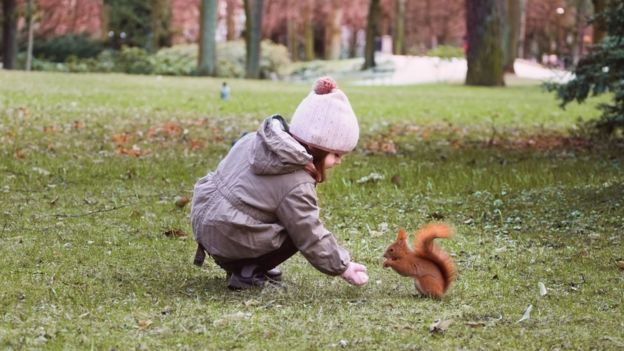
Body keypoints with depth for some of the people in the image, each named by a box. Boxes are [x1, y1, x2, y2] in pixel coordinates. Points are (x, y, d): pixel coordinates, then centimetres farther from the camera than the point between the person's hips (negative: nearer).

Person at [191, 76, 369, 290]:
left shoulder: (255, 139, 3)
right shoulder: (297, 186, -19)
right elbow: (312, 239, -12)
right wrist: (343, 267, 0)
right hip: (228, 242, -8)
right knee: (298, 230, -1)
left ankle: (240, 266, 19)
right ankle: (248, 274, -3)